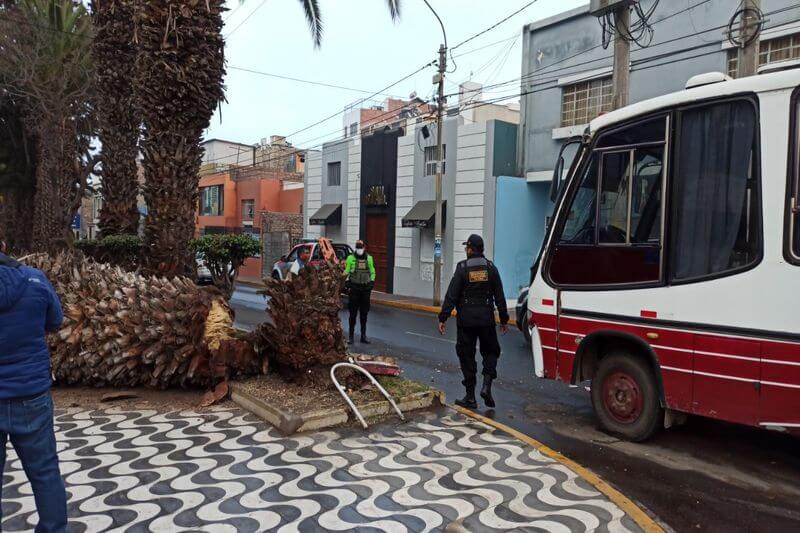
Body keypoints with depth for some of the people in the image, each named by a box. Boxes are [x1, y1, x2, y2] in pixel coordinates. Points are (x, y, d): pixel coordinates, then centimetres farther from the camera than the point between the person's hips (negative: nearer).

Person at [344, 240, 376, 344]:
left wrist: (372, 281, 1)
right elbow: (346, 271, 2)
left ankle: (363, 336, 17)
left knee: (364, 313, 8)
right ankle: (351, 335, 7)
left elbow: (372, 272, 14)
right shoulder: (351, 258, -1)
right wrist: (347, 280, -11)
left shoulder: (369, 258, 8)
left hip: (366, 288, 3)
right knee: (353, 313, 0)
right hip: (354, 287, -3)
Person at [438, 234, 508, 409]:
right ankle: (487, 385, -2)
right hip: (486, 319, 2)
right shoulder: (491, 268, 2)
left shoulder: (462, 268, -6)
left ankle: (470, 397, 10)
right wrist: (504, 319, 12)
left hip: (466, 320, -2)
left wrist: (443, 318, -6)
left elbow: (451, 295, -10)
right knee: (490, 352, 17)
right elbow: (500, 296, 5)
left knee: (466, 356, 7)